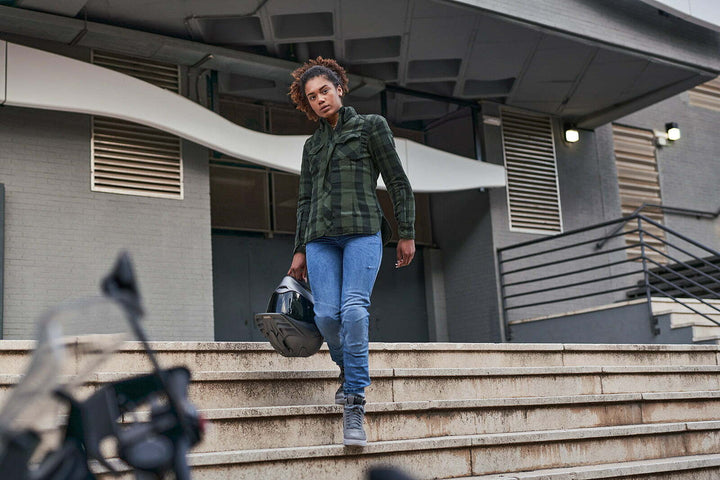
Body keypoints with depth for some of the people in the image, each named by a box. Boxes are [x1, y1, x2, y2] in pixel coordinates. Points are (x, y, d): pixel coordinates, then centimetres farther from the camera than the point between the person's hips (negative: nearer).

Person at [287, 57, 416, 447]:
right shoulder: (312, 145, 25)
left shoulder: (370, 126, 12)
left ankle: (354, 404, -15)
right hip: (321, 237, 4)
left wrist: (406, 234, 1)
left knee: (354, 309, -21)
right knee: (326, 314, -13)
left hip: (363, 229, -4)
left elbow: (398, 184, 8)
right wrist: (300, 250, 18)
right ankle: (349, 370, 17)